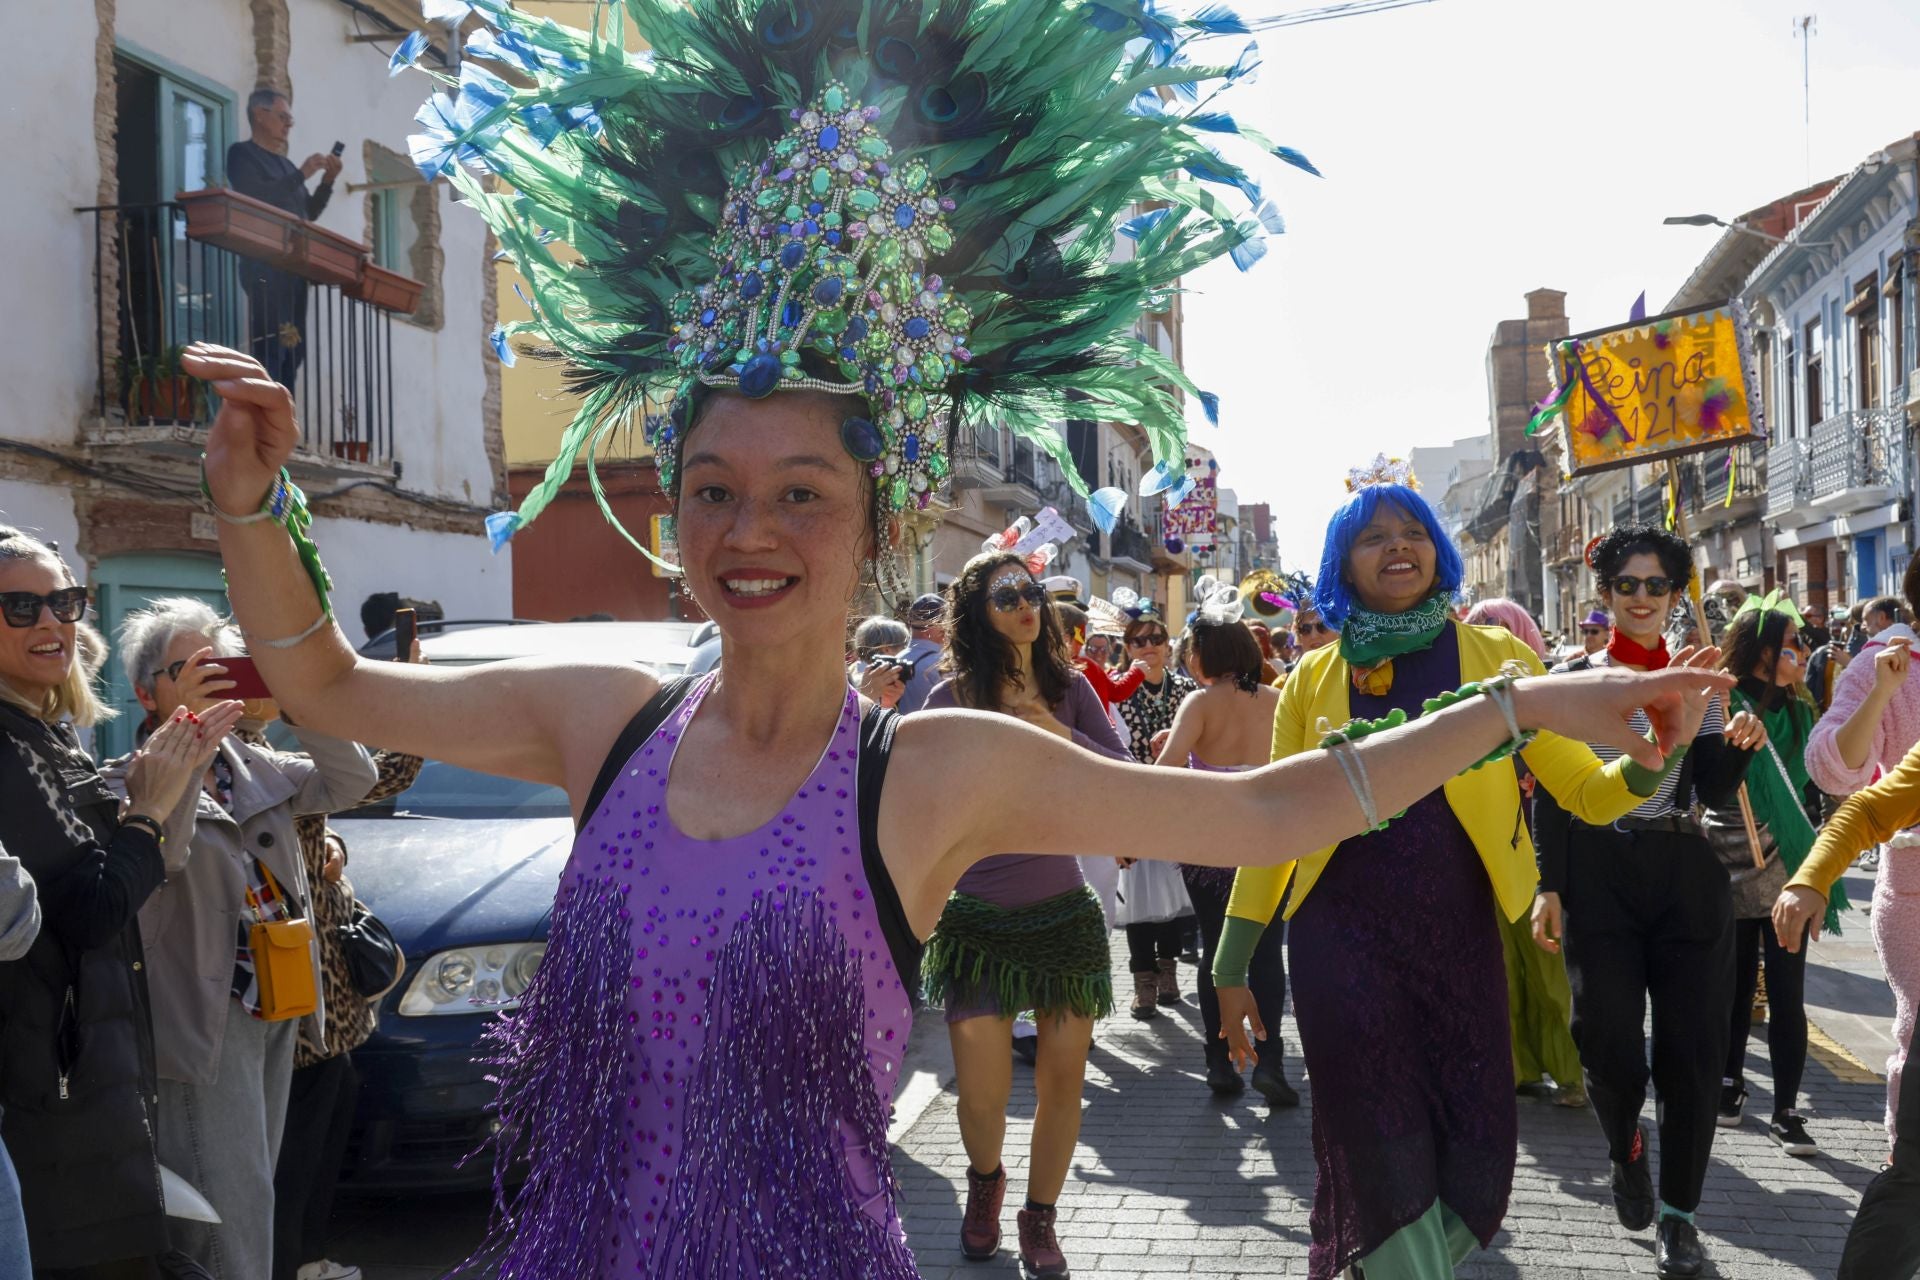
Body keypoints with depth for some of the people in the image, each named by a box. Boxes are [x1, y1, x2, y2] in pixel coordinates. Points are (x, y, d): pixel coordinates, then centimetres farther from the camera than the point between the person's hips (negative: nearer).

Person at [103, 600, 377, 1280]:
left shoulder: (256, 768, 12)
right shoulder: (128, 782, -8)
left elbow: (350, 780, 4)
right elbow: (159, 853, -27)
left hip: (277, 1014, 7)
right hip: (206, 1020, -7)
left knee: (255, 1191, 17)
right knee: (228, 1206, -9)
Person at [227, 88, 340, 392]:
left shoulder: (285, 164, 24)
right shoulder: (242, 154, 2)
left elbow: (309, 213, 23)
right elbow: (254, 198, -14)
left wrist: (327, 181, 9)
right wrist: (300, 175, -11)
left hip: (294, 267, 8)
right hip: (265, 268, -8)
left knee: (293, 350, 5)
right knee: (269, 350, -16)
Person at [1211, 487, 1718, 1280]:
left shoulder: (1496, 657, 3)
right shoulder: (1314, 679, 2)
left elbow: (1587, 790, 0)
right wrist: (1231, 968, 5)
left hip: (1458, 938, 2)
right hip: (1344, 940, -1)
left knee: (1475, 1148, 6)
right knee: (1384, 1157, -2)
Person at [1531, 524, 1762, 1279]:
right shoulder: (1572, 679, 3)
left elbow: (1715, 793, 5)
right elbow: (1550, 793, 0)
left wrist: (1739, 747, -16)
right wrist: (1549, 888, -7)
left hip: (1687, 877, 2)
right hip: (1598, 877, -2)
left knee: (1694, 1048, 1)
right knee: (1610, 1047, -8)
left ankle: (1678, 1210, 17)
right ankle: (1625, 1150, 26)